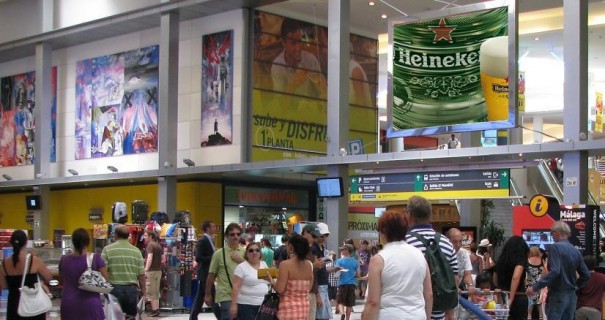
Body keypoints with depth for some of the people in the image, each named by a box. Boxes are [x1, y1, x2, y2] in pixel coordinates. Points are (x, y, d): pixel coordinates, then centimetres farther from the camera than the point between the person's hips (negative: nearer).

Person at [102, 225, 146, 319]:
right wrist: (143, 291, 12)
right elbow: (141, 274, 3)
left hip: (114, 288, -2)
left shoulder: (107, 250, -3)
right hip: (132, 289, 2)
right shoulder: (136, 251, 3)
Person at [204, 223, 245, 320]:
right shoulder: (219, 253, -3)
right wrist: (208, 294, 7)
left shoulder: (245, 252, 7)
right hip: (226, 296, -4)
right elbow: (211, 275, 3)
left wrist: (241, 261, -10)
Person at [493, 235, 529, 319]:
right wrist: (511, 299, -27)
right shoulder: (520, 260, -9)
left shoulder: (501, 260, 10)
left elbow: (495, 281, 19)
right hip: (518, 298, -6)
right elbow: (515, 278, -27)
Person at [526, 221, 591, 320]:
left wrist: (535, 287, -23)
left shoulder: (556, 247, -11)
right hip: (571, 296, 7)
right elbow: (586, 275, 10)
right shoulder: (576, 251, 9)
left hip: (558, 295, -7)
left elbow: (554, 271, -23)